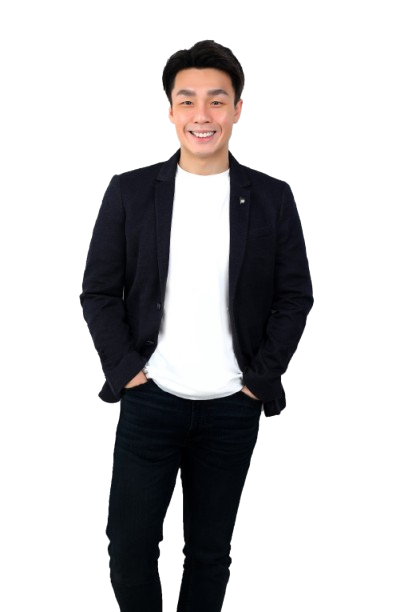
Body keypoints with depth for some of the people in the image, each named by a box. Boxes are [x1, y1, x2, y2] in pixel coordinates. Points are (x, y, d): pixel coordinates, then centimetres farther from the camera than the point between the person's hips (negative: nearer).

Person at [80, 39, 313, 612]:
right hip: (150, 399, 0)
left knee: (210, 548, 12)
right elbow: (99, 291, 2)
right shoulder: (129, 191, 0)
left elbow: (295, 295, 3)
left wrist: (261, 376, -4)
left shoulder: (272, 197, 1)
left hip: (234, 407, 1)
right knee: (130, 548, 4)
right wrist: (125, 366, -8)